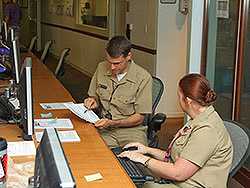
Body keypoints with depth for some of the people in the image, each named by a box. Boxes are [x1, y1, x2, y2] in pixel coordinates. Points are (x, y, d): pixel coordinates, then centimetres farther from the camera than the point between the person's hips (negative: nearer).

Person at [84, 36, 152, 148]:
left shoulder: (143, 78, -10)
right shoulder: (101, 68, 4)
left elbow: (139, 118, -6)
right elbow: (94, 96, 21)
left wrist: (113, 123, -18)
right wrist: (93, 101, -2)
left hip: (131, 129, -3)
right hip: (105, 129, 3)